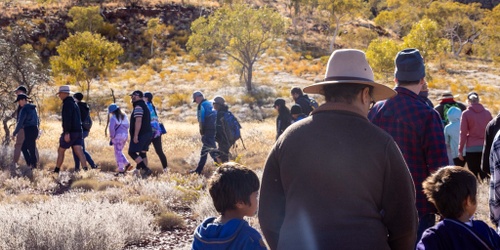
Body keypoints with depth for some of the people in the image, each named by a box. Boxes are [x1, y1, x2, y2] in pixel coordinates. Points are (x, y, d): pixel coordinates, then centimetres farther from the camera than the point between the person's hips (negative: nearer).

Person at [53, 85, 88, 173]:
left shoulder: (67, 103, -11)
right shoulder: (74, 103, 20)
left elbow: (67, 119, -21)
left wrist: (67, 133, -26)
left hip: (70, 132, -8)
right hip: (78, 131, 8)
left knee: (60, 150, 6)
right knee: (79, 151, -3)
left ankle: (57, 170, 15)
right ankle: (85, 169, -16)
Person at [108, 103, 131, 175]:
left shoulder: (113, 118, -11)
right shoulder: (124, 116, 11)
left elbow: (111, 128, -17)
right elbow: (128, 125, 15)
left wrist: (112, 136, -5)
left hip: (118, 136, -7)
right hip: (125, 135, 7)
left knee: (118, 153, -2)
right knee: (119, 152, 20)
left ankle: (121, 170, -4)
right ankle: (127, 164, 8)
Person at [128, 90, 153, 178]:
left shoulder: (138, 107, -15)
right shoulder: (145, 106, 18)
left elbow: (138, 121, -24)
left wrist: (135, 135, -25)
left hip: (141, 134, -10)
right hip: (147, 133, 10)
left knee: (132, 152, -6)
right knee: (142, 153, 11)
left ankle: (145, 169, -15)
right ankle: (143, 171, 9)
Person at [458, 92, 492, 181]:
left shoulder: (466, 114, -3)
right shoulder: (487, 113, 6)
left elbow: (463, 133, -4)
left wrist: (460, 150, 0)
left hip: (472, 148, -3)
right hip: (486, 147, 3)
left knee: (473, 174, 3)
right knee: (484, 173, 8)